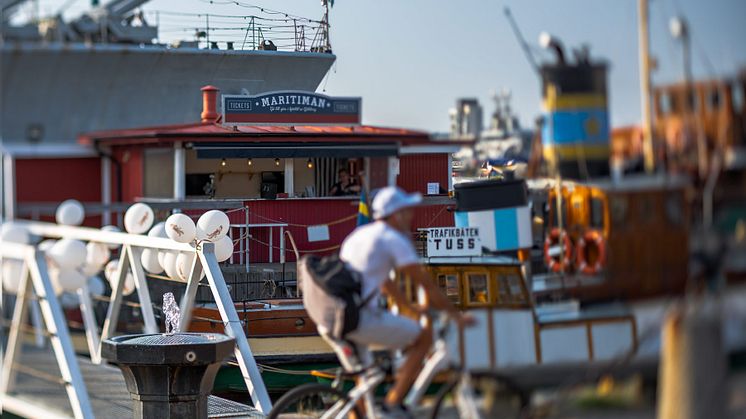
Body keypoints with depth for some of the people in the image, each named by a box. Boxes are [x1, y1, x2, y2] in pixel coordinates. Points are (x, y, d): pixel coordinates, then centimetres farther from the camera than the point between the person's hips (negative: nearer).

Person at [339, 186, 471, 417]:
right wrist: (456, 314, 8)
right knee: (424, 337, 5)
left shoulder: (359, 234, 22)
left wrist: (411, 307, 44)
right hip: (362, 319, -8)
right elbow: (426, 284, -2)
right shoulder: (394, 239, -4)